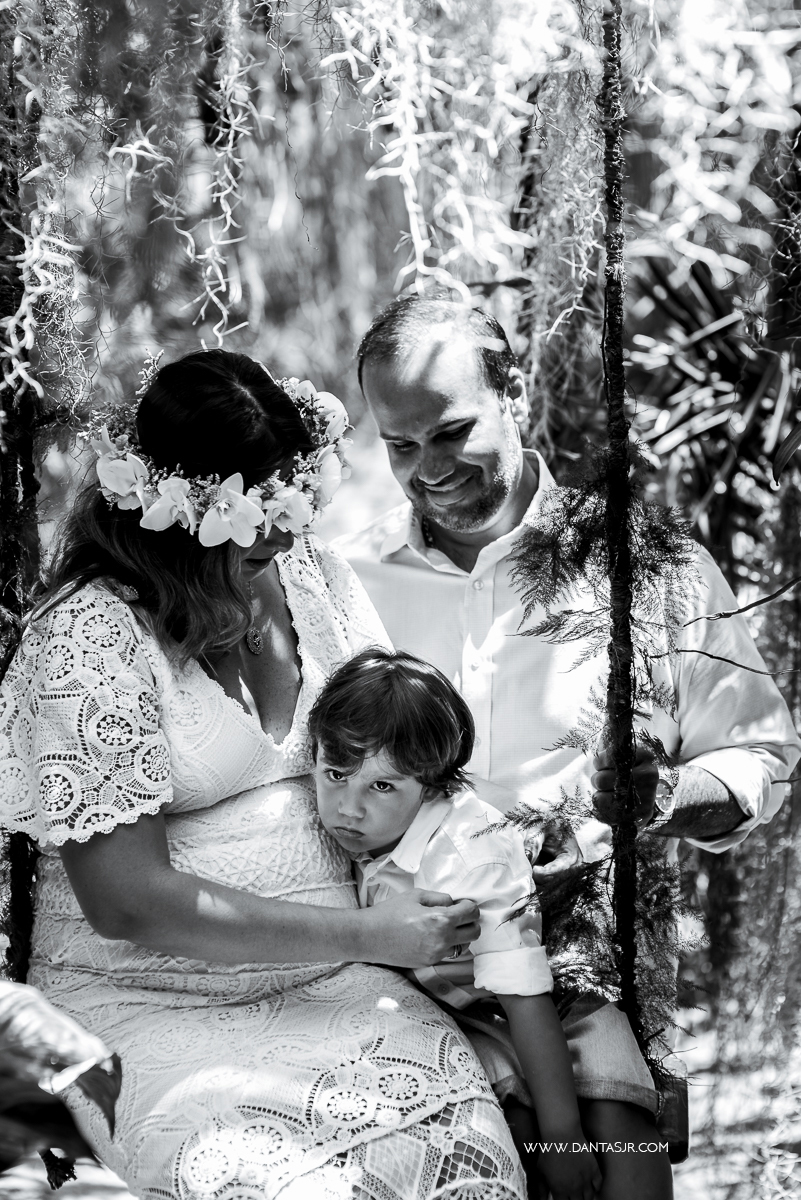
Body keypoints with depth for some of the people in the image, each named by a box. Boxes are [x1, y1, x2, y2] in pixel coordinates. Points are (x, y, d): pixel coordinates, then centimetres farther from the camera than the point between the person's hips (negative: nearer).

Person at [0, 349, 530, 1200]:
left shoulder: (311, 572, 7)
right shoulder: (88, 638, -13)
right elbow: (126, 899, -16)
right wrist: (364, 934, -16)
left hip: (327, 980, 5)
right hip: (149, 1002, -5)